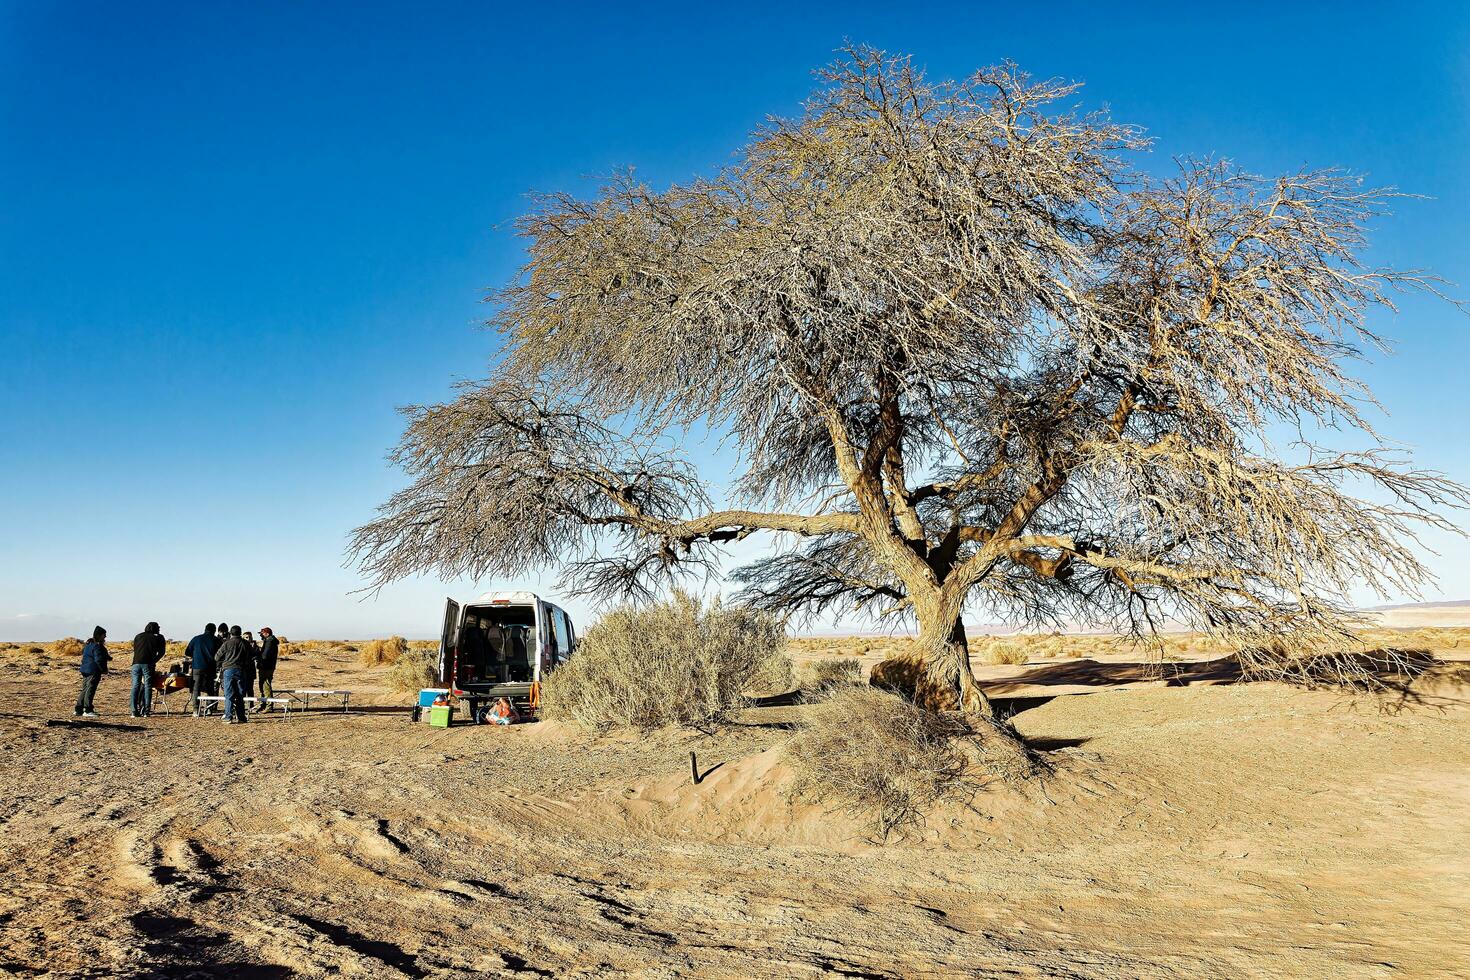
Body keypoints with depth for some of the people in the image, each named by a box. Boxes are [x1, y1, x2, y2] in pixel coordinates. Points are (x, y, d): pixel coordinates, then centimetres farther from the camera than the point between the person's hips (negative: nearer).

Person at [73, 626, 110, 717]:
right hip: (93, 671, -10)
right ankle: (87, 711, -5)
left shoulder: (88, 644, 16)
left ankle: (78, 710, 17)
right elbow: (99, 660, -20)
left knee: (85, 690, 15)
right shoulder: (97, 646, -15)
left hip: (85, 670, 10)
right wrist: (104, 669, -7)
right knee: (90, 690, -6)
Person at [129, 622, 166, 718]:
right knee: (147, 686, 1)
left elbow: (134, 650, 24)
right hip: (148, 664, -3)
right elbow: (161, 652, 9)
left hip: (136, 663, 3)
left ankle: (134, 711, -1)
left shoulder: (138, 636, 20)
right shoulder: (158, 637, 11)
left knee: (135, 686, 5)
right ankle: (146, 711, -4)